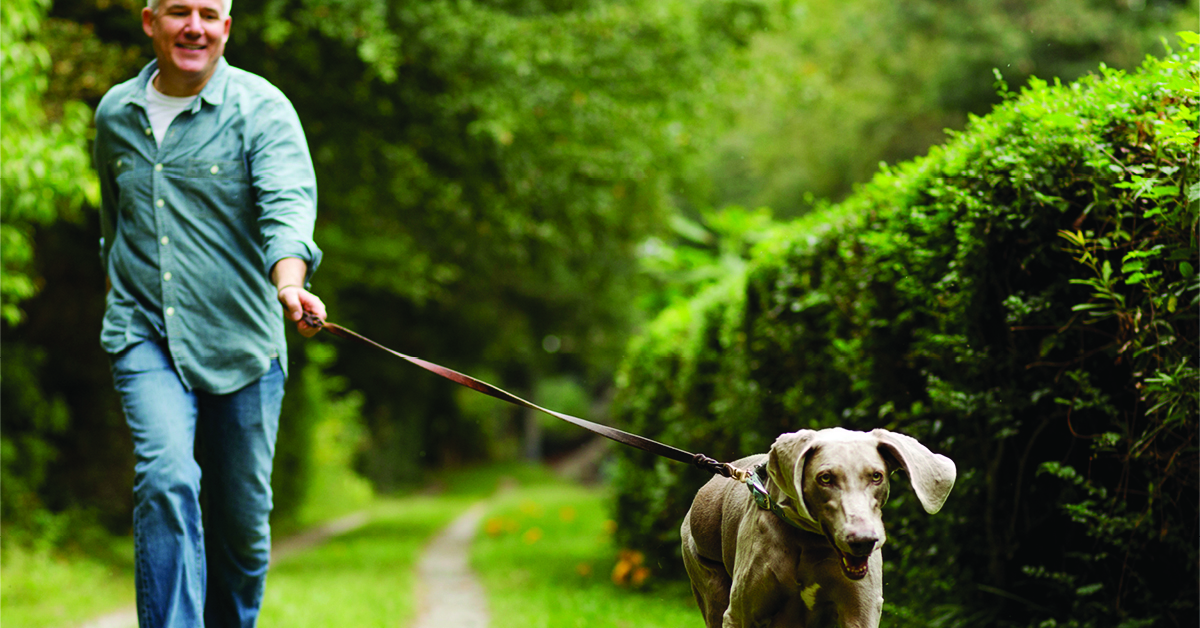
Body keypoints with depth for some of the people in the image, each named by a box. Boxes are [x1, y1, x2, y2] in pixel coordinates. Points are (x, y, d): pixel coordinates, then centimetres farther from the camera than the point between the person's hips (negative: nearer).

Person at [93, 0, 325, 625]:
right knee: (167, 481, -21)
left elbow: (288, 201, -22)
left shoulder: (261, 108, -5)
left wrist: (289, 281, -40)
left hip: (241, 342, -1)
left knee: (243, 518, 7)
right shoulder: (114, 113, 9)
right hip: (145, 338, 1)